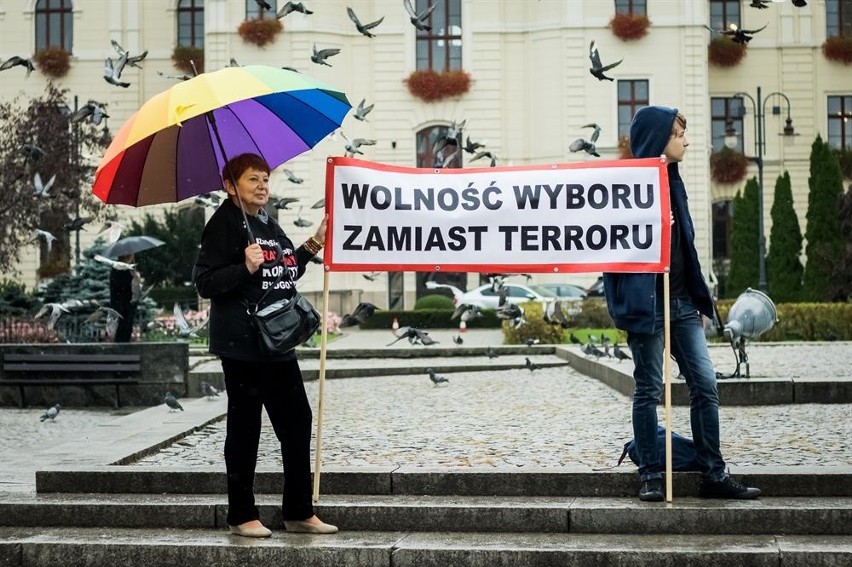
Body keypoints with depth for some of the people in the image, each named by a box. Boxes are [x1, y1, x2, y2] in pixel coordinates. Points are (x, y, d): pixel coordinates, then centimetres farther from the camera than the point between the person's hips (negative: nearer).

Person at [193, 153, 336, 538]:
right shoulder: (225, 224, -9)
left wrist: (312, 245, 19)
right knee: (245, 427, 0)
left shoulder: (269, 225, 16)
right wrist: (245, 267, -27)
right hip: (242, 344, -8)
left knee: (297, 421, 9)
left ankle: (299, 512, 19)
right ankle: (242, 516, 13)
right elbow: (205, 283, -15)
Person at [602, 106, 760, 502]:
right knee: (649, 389, 1)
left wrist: (699, 300, 18)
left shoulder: (673, 183, 17)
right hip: (648, 302, -7)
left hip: (682, 301, 8)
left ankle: (713, 474, 10)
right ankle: (650, 474, 12)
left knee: (705, 385, 4)